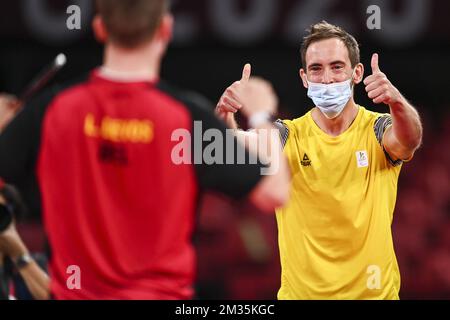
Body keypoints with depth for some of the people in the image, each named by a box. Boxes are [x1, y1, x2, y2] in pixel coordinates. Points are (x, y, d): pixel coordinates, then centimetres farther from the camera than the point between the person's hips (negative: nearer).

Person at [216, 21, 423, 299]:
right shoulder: (289, 135, -3)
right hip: (300, 290, 1)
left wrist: (398, 103, -50)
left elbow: (408, 141, -28)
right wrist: (225, 115, -43)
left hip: (373, 290, -1)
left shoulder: (376, 130, -6)